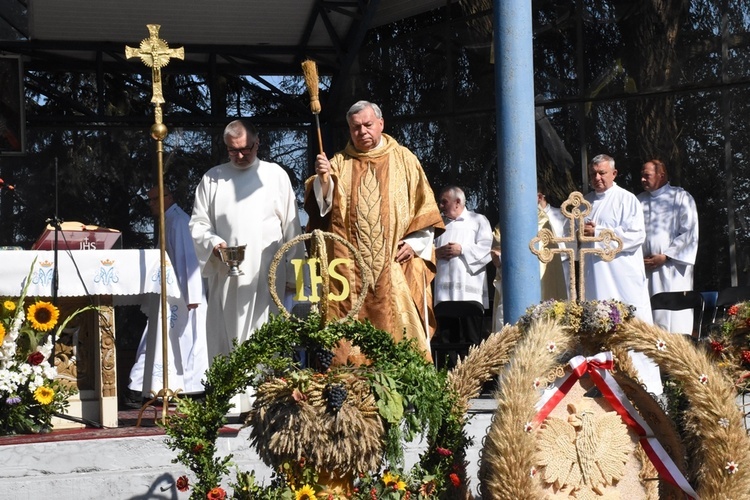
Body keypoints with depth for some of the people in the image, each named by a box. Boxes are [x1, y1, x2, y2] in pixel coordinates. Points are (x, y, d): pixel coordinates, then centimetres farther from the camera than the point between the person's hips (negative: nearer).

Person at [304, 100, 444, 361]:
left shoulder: (404, 159, 12)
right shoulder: (339, 163, 13)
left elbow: (424, 205, 10)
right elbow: (323, 203, -2)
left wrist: (414, 242, -1)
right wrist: (323, 178, -21)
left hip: (396, 262, -1)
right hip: (350, 265, 1)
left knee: (400, 325, -8)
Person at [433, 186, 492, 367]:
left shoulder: (478, 220, 12)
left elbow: (486, 249, -2)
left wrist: (462, 250, -10)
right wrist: (436, 253, -2)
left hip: (469, 292, -4)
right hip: (444, 293, 4)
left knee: (472, 341, -7)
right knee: (446, 339, 0)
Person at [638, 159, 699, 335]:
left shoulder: (681, 197, 1)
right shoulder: (640, 200, 15)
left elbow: (690, 233, -5)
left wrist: (665, 256, -10)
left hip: (672, 268, -4)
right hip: (645, 267, 4)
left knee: (674, 319, -8)